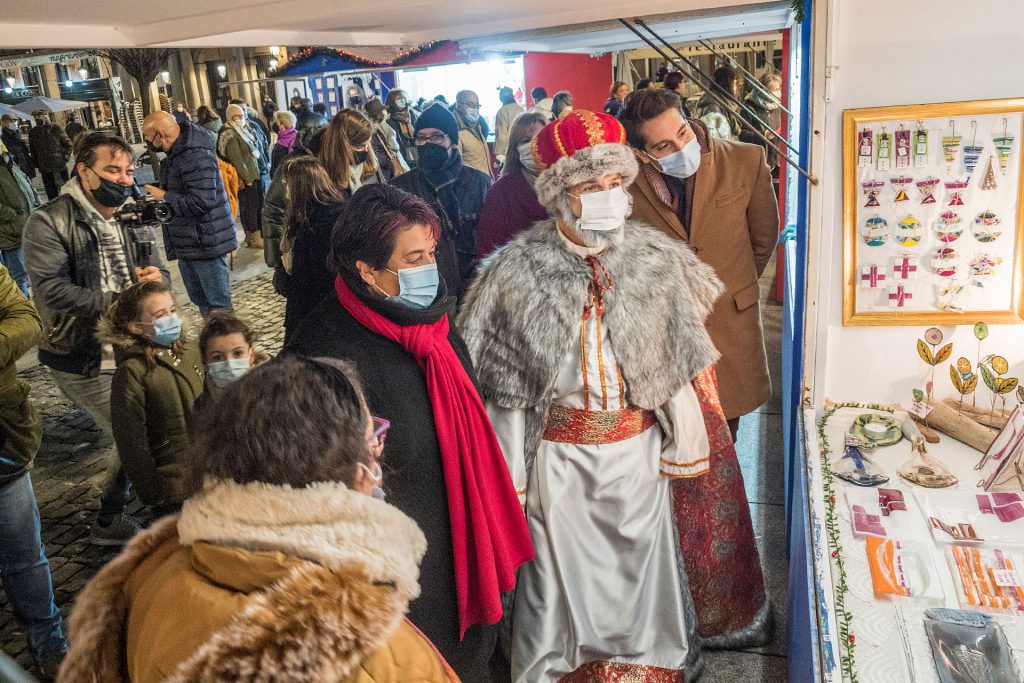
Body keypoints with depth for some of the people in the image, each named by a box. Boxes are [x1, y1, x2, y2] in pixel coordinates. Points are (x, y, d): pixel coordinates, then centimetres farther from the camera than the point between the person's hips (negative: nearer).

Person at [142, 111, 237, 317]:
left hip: (205, 243, -11)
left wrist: (164, 197, -17)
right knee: (200, 301, 20)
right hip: (186, 244, 11)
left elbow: (202, 201, -28)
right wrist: (158, 192, 9)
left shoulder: (195, 156, -21)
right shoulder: (176, 152, 13)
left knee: (218, 305, -2)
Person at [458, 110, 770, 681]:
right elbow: (504, 384, -6)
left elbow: (682, 364, 0)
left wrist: (686, 453, 2)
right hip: (560, 455, -1)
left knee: (643, 563, 17)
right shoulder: (519, 273, -12)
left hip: (640, 447, 2)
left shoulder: (656, 259, -8)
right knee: (566, 571, 14)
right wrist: (511, 479, -2)